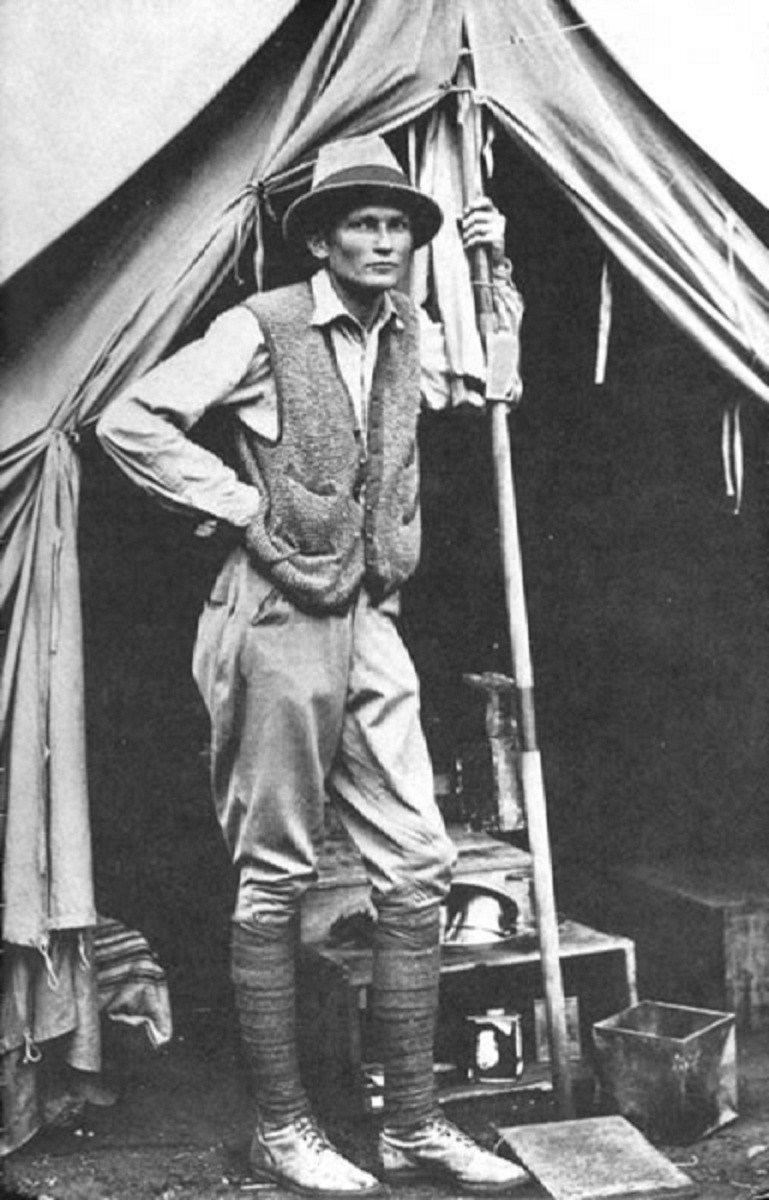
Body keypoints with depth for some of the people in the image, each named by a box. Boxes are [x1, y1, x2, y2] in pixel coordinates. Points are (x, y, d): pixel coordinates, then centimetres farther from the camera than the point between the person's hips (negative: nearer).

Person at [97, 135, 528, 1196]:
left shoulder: (413, 335, 11)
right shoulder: (263, 327, -7)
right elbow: (129, 422, -9)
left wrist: (494, 269, 16)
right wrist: (240, 499, -11)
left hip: (369, 625, 7)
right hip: (279, 622, -6)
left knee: (418, 866, 3)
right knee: (276, 878, 2)